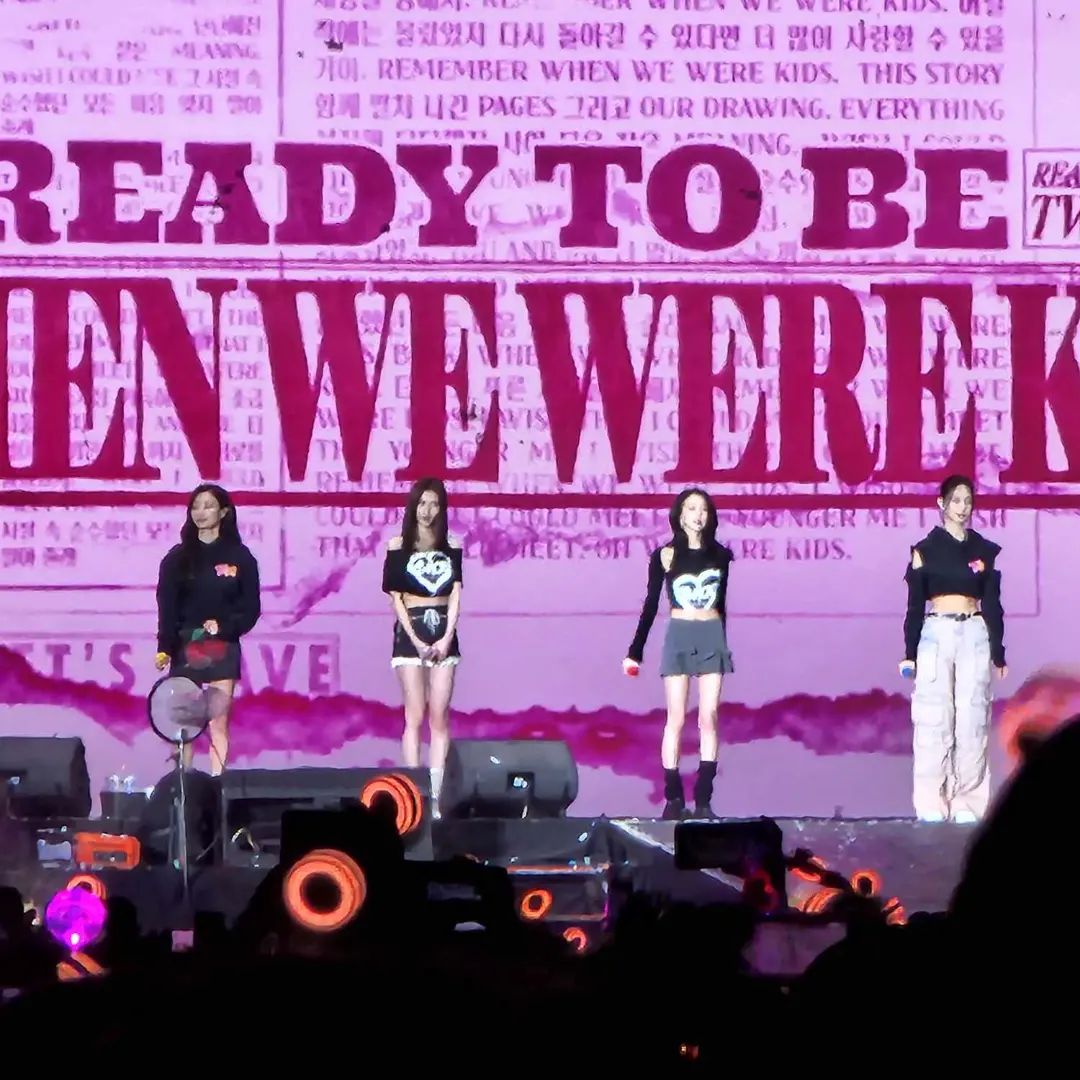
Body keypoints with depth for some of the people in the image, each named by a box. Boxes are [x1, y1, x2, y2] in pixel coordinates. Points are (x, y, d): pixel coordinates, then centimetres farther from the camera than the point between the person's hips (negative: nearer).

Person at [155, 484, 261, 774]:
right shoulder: (178, 557, 5)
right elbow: (167, 607, -2)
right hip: (185, 647, 1)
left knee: (218, 722, -4)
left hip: (223, 648, -1)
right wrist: (164, 648, -15)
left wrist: (223, 627, -15)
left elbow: (251, 609, 3)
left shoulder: (239, 557, 4)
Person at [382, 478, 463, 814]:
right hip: (410, 631, -2)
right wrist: (417, 641, -10)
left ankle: (435, 796, -4)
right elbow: (396, 597, -1)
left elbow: (455, 595, 6)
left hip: (443, 634, 2)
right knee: (415, 717, -7)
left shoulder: (451, 548, 10)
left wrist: (446, 638, -7)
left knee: (439, 718, -2)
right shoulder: (398, 547, 3)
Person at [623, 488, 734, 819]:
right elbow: (650, 605, 3)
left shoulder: (719, 555, 7)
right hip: (679, 637, -2)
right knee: (676, 719, -4)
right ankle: (673, 797, -2)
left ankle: (703, 799, -4)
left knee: (708, 718, -3)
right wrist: (635, 651, 2)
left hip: (713, 637, 2)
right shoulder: (666, 556, 0)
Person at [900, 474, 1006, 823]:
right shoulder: (926, 549, 5)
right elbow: (915, 604, 4)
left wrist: (998, 653, 4)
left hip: (975, 637, 2)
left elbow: (992, 604, 9)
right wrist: (909, 652, -1)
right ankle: (932, 805, -3)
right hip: (936, 635, -1)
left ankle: (967, 802, 1)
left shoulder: (985, 551, 9)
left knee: (972, 719, -2)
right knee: (933, 719, -5)